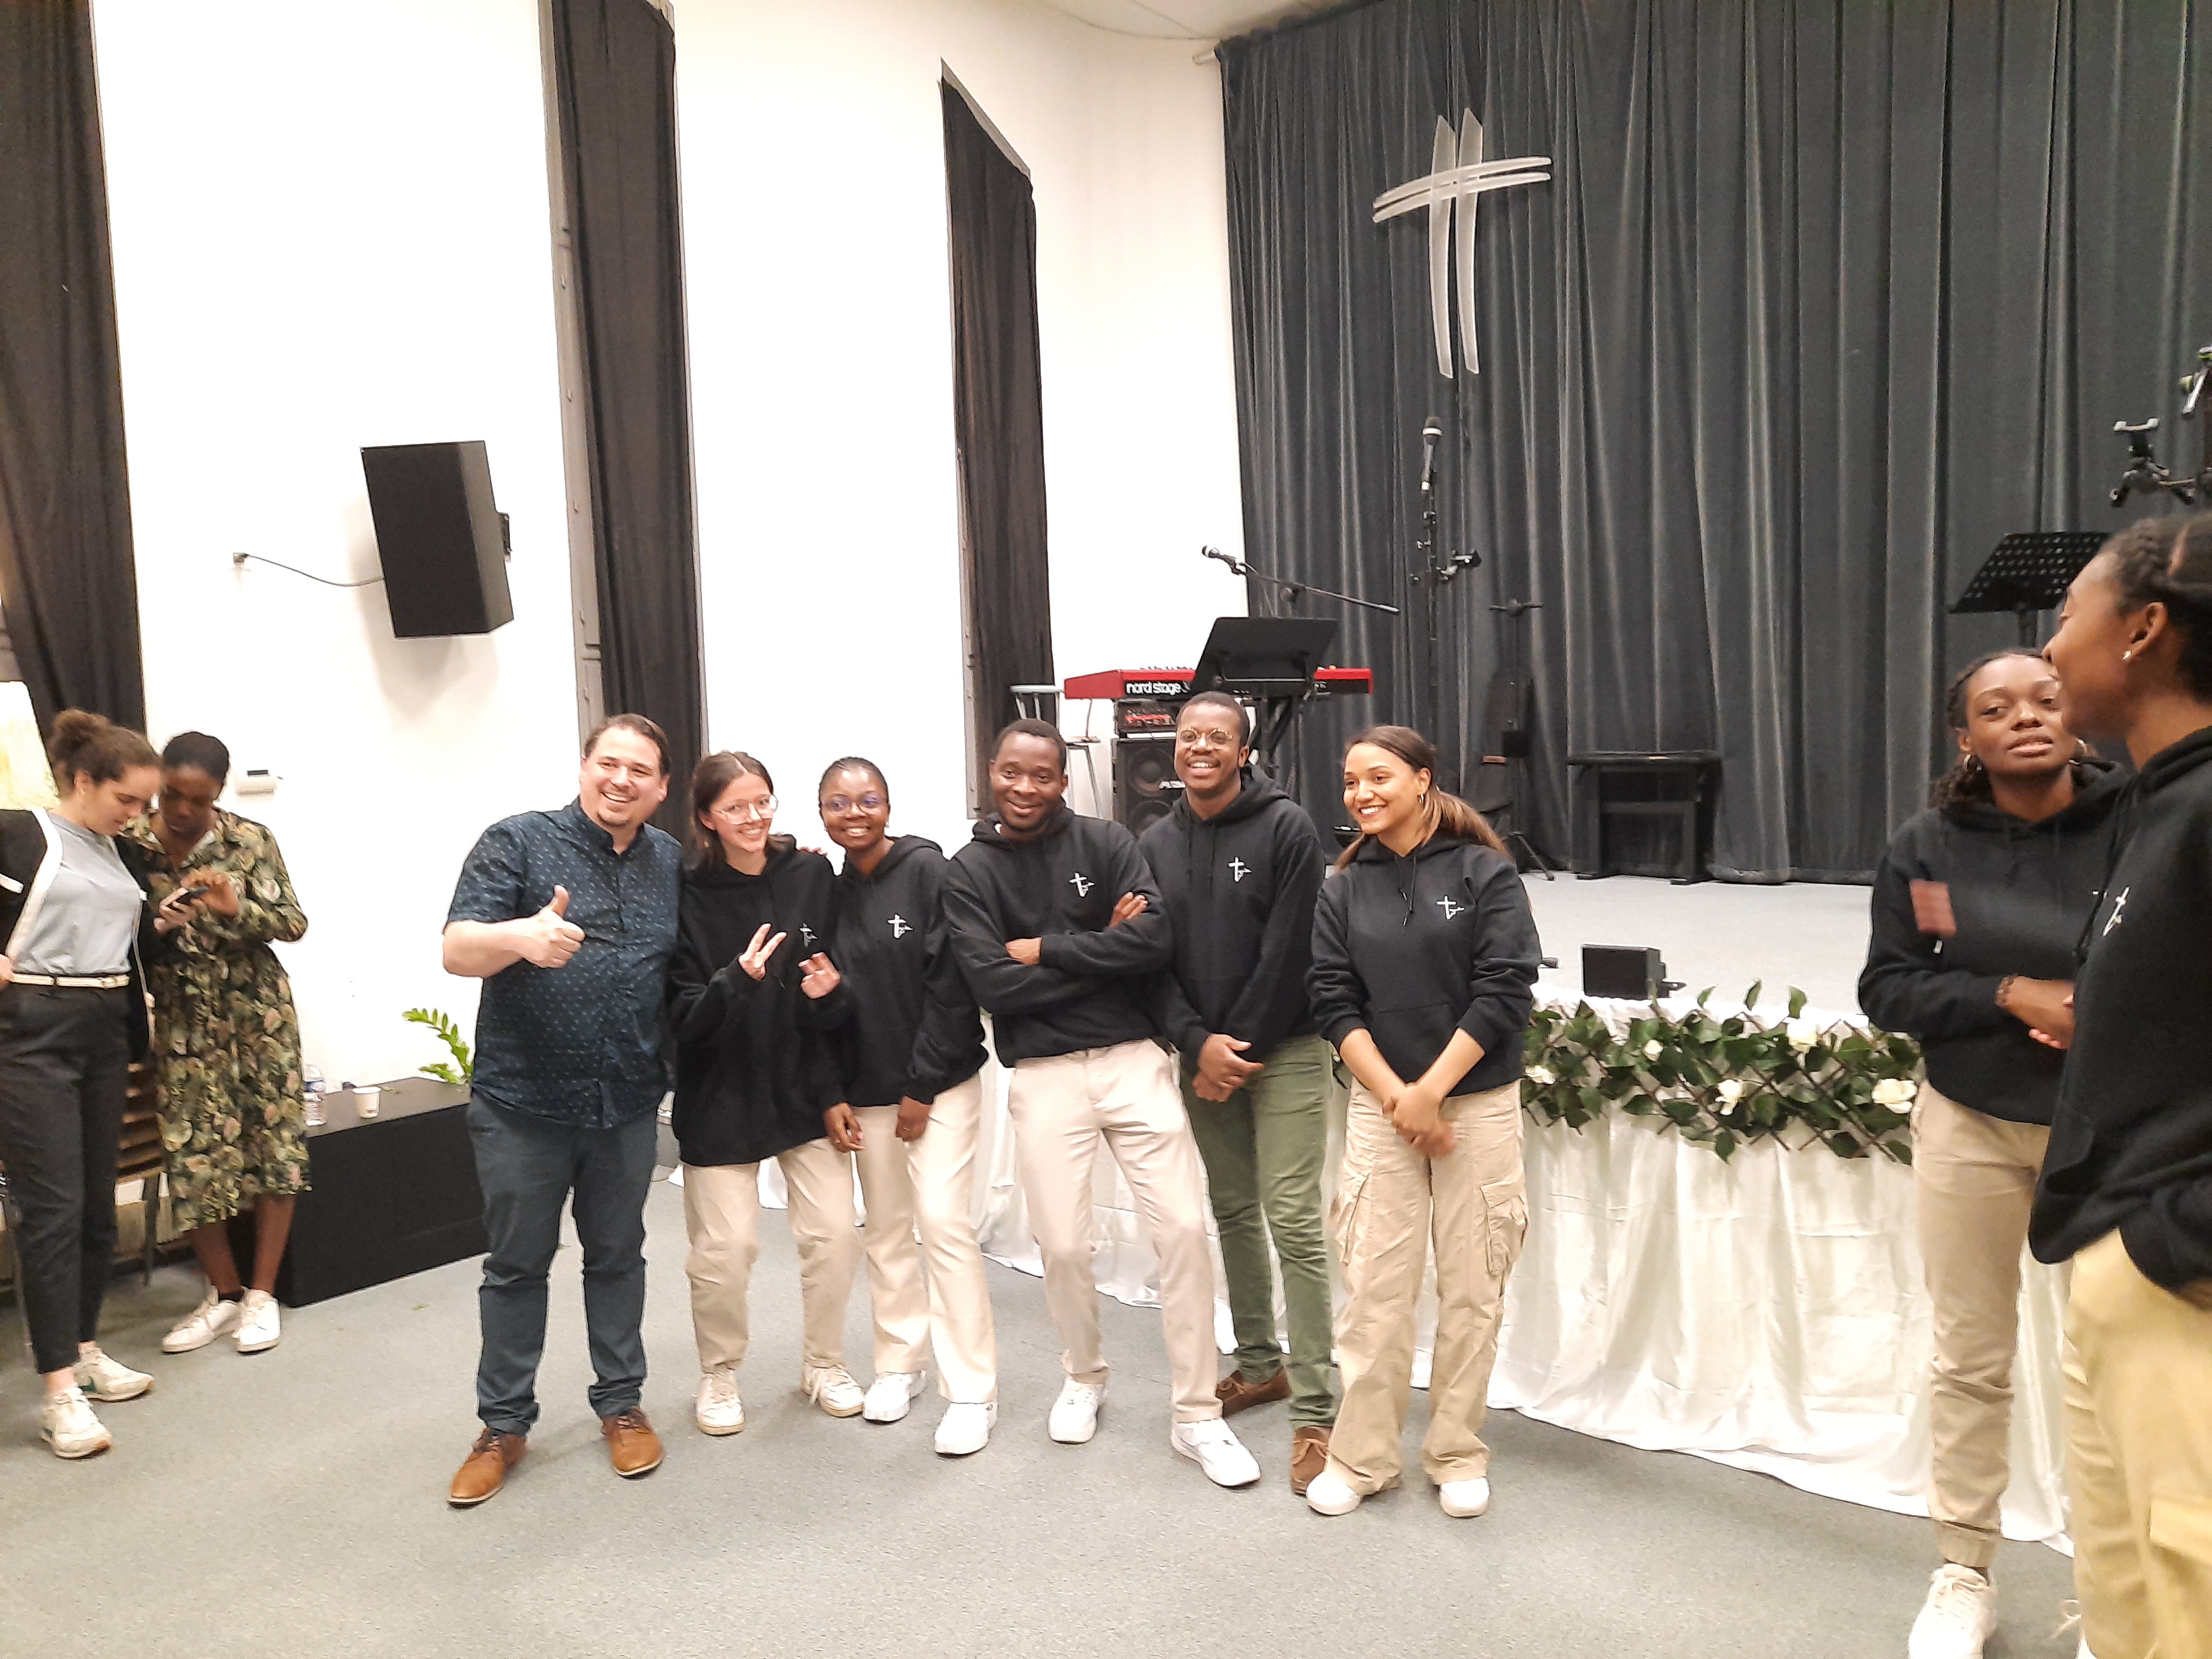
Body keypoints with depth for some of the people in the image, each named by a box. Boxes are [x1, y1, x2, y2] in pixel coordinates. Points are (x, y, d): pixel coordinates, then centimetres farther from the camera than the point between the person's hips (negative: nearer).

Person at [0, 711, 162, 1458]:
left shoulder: (119, 856, 12)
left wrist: (138, 1039, 15)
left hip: (105, 1033, 7)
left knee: (98, 1202, 11)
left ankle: (83, 1349, 24)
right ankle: (60, 1392, -4)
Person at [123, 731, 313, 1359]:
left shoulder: (250, 841, -4)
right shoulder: (129, 845, -1)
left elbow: (294, 924, -3)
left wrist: (237, 910, -21)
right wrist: (151, 927, -16)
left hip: (258, 1010, -1)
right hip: (183, 1021, 1)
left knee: (273, 1144, 1)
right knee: (194, 1155, 1)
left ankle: (262, 1293, 14)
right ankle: (223, 1292, 20)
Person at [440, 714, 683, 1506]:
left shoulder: (671, 862, 5)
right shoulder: (516, 842, -7)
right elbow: (457, 951, -17)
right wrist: (522, 935, -37)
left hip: (627, 1105, 3)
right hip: (523, 1103, -3)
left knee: (617, 1257, 15)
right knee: (517, 1264, 10)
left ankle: (621, 1404, 31)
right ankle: (504, 1425, 25)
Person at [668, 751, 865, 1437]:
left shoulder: (812, 876, -3)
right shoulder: (689, 896, -11)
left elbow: (837, 1010, 5)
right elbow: (685, 1019, -13)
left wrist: (828, 992, -17)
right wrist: (737, 981, -30)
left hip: (805, 1084, 3)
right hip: (721, 1092, -2)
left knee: (835, 1232, 3)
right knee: (724, 1247, -2)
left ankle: (823, 1364, 27)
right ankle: (719, 1375, 25)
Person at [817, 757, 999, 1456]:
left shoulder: (927, 869, -9)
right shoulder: (829, 892, 5)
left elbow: (951, 985, -13)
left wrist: (922, 1088, -13)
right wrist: (833, 1097, 2)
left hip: (939, 1081, -5)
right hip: (866, 1092, 5)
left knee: (944, 1223, -10)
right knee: (886, 1230, 11)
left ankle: (972, 1390, 0)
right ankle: (900, 1361, 28)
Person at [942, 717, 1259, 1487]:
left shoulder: (1106, 843, 0)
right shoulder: (969, 872, 1)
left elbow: (1156, 940, -14)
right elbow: (993, 983, -12)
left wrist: (1046, 948, -12)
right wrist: (1101, 951, -11)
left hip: (1134, 1061, 0)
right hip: (1043, 1077, 0)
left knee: (1183, 1228, -3)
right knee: (1062, 1244, 7)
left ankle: (1196, 1416, 11)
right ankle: (1084, 1376, 36)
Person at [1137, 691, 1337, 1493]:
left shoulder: (1287, 827, -9)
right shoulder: (1156, 844, 7)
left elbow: (1288, 953, -13)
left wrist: (1239, 1048, -12)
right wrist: (1198, 1044, -10)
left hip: (1284, 1052, -5)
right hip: (1200, 1056, 5)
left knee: (1293, 1223, -7)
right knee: (1233, 1212, 15)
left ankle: (1315, 1409, 1)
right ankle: (1260, 1363, 31)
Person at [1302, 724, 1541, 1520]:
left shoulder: (1485, 873, -4)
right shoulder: (1345, 889, 6)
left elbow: (1502, 992, -10)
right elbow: (1335, 1001, 1)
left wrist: (1430, 1090, -13)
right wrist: (1393, 1095, -11)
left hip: (1478, 1104, -2)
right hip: (1379, 1105, 2)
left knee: (1470, 1289, 6)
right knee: (1373, 1289, 2)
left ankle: (1457, 1456, 22)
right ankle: (1361, 1457, 16)